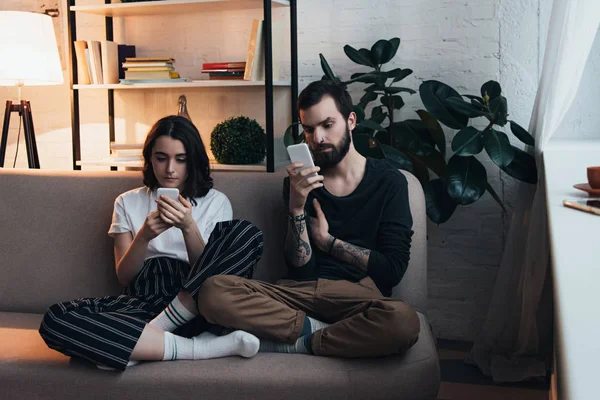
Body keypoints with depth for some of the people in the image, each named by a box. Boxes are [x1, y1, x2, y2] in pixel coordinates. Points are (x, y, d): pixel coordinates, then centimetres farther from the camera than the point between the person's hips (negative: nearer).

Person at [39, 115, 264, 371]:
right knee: (56, 319, -29)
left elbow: (210, 271, 3)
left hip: (198, 305, 0)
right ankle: (196, 347, -31)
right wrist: (144, 236, -11)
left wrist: (188, 227, -14)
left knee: (247, 233, -26)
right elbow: (124, 276, 9)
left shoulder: (215, 201, 13)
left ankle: (153, 333, -24)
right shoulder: (128, 202, 16)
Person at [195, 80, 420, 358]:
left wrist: (327, 241, 2)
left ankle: (296, 342, -17)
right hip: (303, 291, 2)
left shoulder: (388, 181, 6)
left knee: (403, 320, -38)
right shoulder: (300, 181, 10)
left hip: (357, 296, -1)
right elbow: (300, 268, 2)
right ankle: (321, 330, -14)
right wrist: (296, 207, -12)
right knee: (213, 291, -24)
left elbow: (392, 270, -1)